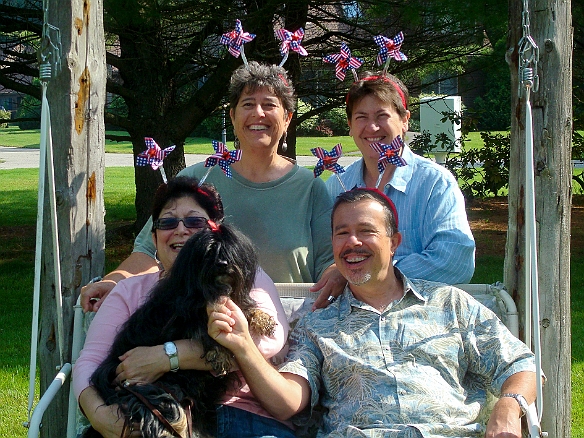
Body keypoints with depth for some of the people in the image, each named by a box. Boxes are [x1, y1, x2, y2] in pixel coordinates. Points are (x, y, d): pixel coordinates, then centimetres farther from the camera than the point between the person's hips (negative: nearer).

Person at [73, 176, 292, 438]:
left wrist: (167, 356, -16)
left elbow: (271, 337, -9)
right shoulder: (132, 291, 23)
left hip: (236, 413, -1)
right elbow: (89, 361, 9)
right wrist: (98, 413, -17)